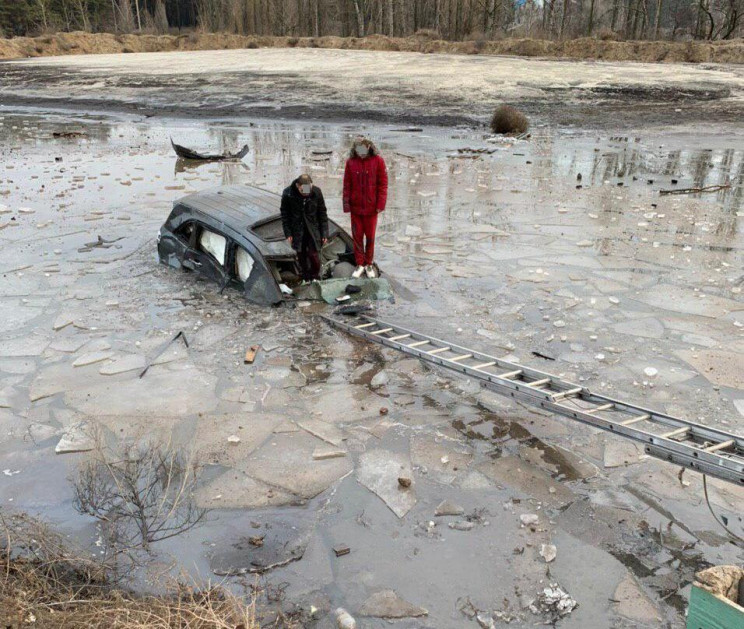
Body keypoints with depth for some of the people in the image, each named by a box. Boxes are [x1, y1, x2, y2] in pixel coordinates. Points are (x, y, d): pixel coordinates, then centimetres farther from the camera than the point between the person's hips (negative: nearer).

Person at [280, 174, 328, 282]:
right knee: (302, 256, 8)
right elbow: (284, 215, -3)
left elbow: (322, 213, -2)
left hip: (313, 230, -1)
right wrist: (288, 233, -5)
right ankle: (306, 280, 24)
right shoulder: (288, 194, -14)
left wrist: (324, 233, -2)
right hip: (297, 232, 1)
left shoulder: (316, 192, -13)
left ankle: (315, 278, 16)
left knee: (314, 255, -5)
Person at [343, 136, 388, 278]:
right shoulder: (351, 162, 0)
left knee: (370, 236, 8)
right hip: (355, 207, 2)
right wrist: (346, 204, -2)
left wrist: (380, 204, -9)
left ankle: (369, 264, 21)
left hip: (371, 207, -2)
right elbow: (347, 185, 2)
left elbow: (383, 184, -5)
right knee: (357, 236, 6)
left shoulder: (378, 160, -5)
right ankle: (359, 265, 16)